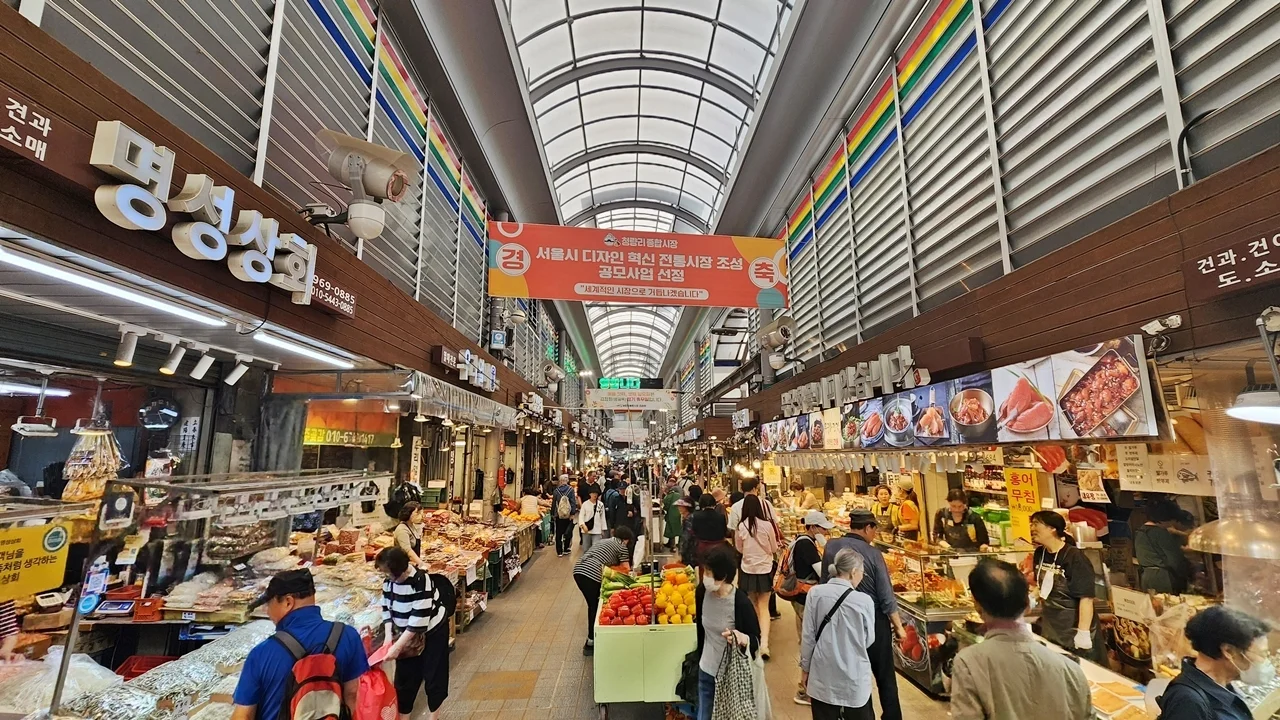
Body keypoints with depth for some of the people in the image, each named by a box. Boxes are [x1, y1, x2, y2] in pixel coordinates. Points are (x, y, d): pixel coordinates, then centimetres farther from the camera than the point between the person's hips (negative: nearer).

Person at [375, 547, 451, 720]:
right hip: (406, 633, 6)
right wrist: (388, 636, -11)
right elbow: (386, 608, 1)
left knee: (433, 675, 6)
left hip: (432, 631, -6)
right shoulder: (388, 580, -11)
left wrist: (398, 646, -28)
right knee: (404, 676, 10)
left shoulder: (421, 581, -32)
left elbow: (418, 621, -30)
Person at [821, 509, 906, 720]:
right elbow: (886, 596, -12)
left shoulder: (830, 547, -8)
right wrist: (898, 626, 0)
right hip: (873, 619, -3)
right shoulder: (872, 553, -18)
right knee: (885, 676, 15)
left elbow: (824, 582, 1)